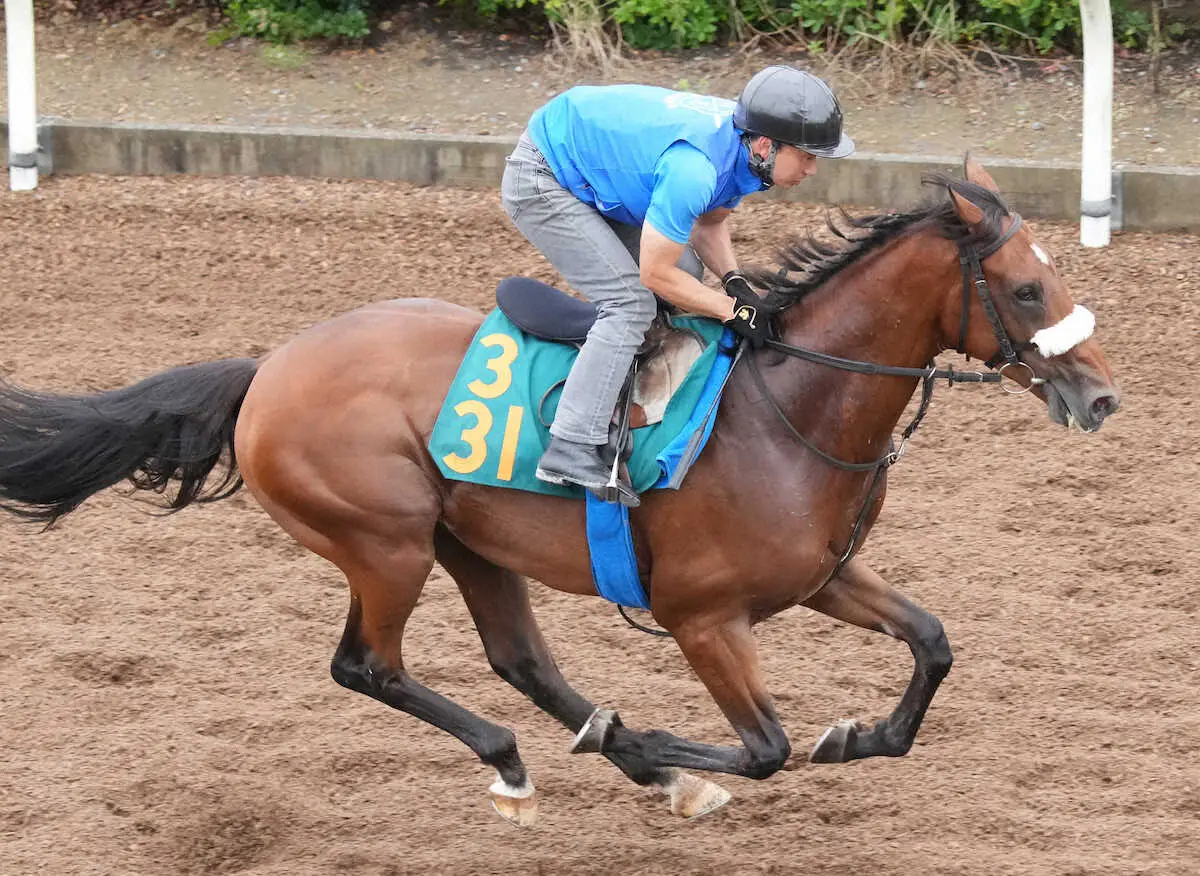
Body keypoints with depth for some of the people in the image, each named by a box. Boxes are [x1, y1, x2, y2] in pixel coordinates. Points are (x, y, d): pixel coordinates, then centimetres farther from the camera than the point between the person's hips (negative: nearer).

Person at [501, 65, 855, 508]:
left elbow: (709, 222, 10)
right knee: (632, 303, -18)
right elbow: (655, 273, -26)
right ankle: (572, 449, -23)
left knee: (686, 274, 11)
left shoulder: (742, 143, -8)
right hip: (540, 184, -10)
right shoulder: (694, 168, -36)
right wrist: (734, 309, -18)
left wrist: (734, 280, -8)